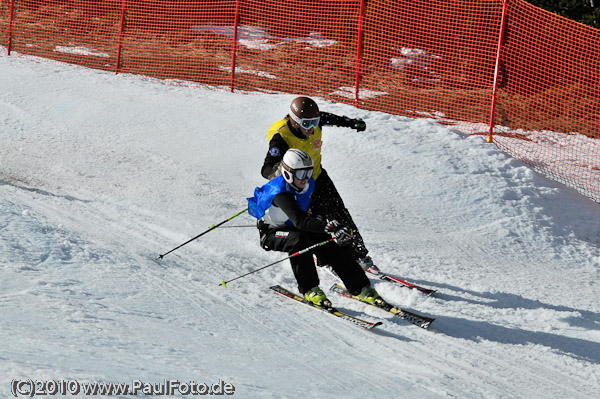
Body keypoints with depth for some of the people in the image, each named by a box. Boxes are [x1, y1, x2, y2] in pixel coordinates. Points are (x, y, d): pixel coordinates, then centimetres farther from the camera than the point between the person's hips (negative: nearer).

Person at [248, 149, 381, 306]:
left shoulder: (308, 184, -9)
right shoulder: (280, 193, -34)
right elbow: (299, 220, -49)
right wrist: (329, 228, -59)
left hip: (293, 228, 6)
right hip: (271, 233, -6)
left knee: (333, 243, -13)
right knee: (298, 240, -38)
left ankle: (360, 288, -8)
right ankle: (309, 289, -28)